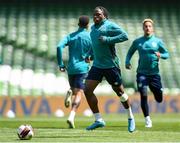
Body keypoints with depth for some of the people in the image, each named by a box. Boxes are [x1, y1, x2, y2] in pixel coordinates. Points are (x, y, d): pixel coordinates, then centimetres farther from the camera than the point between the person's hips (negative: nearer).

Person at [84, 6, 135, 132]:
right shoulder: (93, 28, 14)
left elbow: (125, 36, -21)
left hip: (111, 65, -7)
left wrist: (107, 40, -24)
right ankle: (98, 120, 1)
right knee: (87, 90, -7)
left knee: (119, 91, 5)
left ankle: (130, 118, 26)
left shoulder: (110, 26, -10)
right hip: (97, 65, 7)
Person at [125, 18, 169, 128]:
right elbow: (130, 53, 15)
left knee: (159, 99, 6)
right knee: (143, 96, -15)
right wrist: (127, 62, -4)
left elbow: (166, 54, 6)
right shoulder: (137, 42, 4)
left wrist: (160, 55, -17)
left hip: (154, 73, 1)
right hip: (142, 73, -1)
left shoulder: (158, 41, 2)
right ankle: (147, 119, -4)